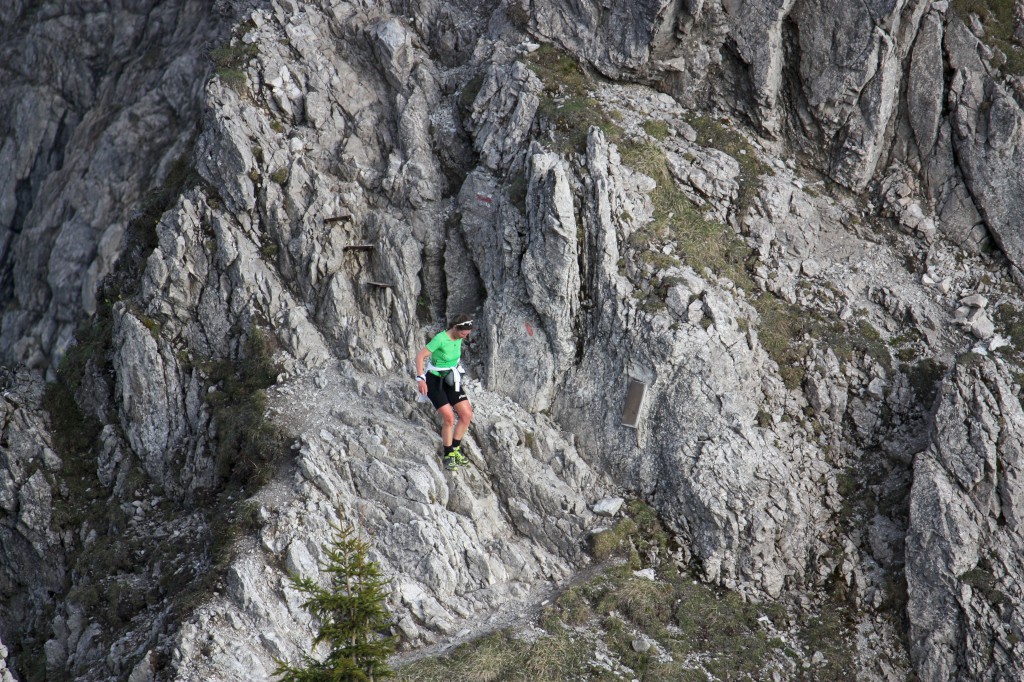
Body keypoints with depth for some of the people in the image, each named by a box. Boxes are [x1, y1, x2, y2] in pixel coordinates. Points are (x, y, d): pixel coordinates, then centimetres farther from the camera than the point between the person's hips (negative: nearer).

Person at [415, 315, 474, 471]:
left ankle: (455, 449, 13)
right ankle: (449, 456, -1)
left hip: (450, 381, 7)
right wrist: (420, 378, -29)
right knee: (449, 417, -18)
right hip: (434, 381, -7)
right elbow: (420, 356, -22)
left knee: (467, 415, -4)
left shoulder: (459, 338, -2)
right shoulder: (440, 339, -24)